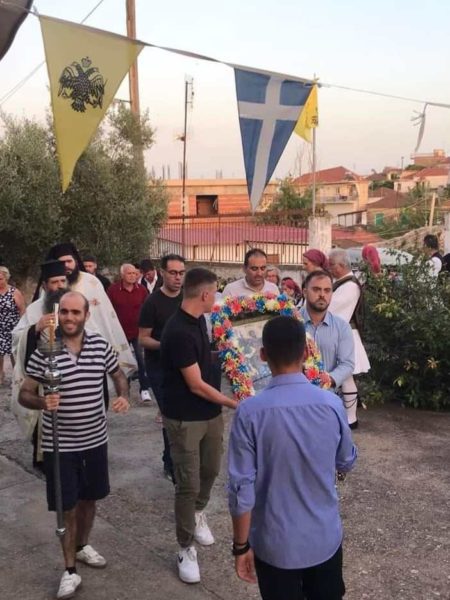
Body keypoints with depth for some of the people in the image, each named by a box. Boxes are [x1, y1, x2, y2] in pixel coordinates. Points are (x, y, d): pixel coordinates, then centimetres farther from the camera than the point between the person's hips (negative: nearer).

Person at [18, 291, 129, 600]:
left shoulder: (101, 345, -5)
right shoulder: (44, 352, -14)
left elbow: (119, 375, 10)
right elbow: (25, 394, -8)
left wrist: (124, 397, -10)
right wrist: (42, 403, -30)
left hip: (95, 439, 3)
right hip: (60, 444, -3)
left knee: (89, 498, 20)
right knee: (67, 506, 6)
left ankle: (83, 545, 46)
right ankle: (70, 570, 24)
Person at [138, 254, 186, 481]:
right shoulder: (153, 302, -12)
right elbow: (143, 339, -11)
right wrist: (163, 345, -27)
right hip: (159, 368, -5)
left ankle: (171, 460, 29)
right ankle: (173, 465, 12)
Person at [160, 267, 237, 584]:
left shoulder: (199, 320, 2)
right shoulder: (178, 332, -26)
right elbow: (196, 385, -21)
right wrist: (234, 403, -12)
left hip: (210, 412, 8)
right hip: (185, 418, -8)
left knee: (211, 470, 21)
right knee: (188, 484, 1)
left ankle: (198, 514, 47)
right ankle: (186, 548, 18)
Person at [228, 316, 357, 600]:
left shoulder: (250, 412, -20)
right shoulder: (332, 404, -13)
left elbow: (242, 489, -15)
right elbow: (347, 463, 5)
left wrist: (241, 545, -2)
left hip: (275, 544, -2)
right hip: (325, 537, 2)